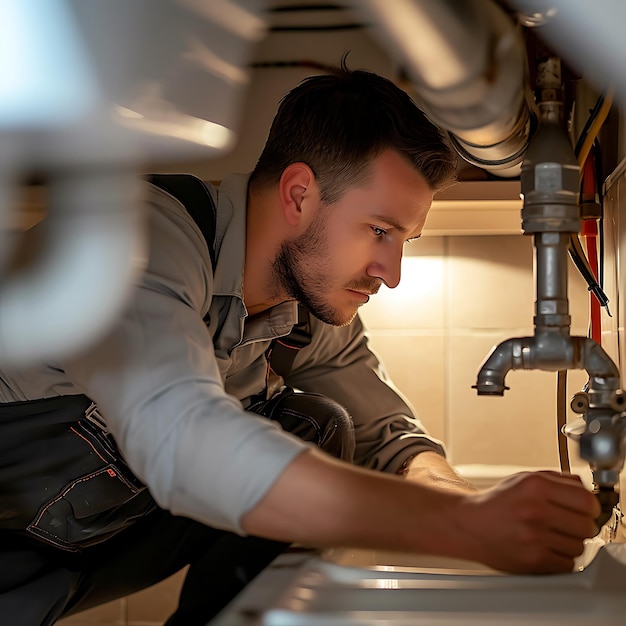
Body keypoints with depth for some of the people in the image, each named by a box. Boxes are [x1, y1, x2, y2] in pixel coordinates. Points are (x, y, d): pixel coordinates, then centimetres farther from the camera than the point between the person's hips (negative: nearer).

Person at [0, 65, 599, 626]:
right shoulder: (142, 232, -29)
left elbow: (392, 438, 2)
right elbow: (179, 438, -44)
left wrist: (462, 500, -24)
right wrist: (468, 525, -46)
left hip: (115, 527, 7)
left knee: (317, 429, -8)